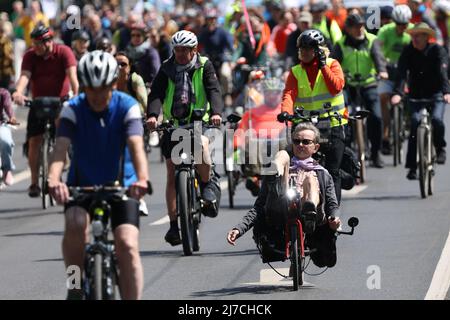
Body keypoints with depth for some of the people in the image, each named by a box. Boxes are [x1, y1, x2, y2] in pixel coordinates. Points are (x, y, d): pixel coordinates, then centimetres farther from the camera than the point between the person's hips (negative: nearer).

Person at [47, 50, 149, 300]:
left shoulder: (127, 107, -15)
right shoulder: (73, 109, -13)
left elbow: (136, 146, -29)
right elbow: (61, 146, -27)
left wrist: (142, 179, -49)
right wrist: (53, 179, -48)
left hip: (121, 185, 0)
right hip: (82, 184, 0)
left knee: (128, 246, -16)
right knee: (75, 223, -30)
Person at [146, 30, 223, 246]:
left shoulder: (204, 66, 0)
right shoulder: (166, 69, 2)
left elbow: (213, 90, -13)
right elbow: (156, 93, -10)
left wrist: (216, 112, -32)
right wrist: (152, 115, -30)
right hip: (173, 123, 2)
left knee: (201, 143, -36)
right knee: (172, 174, -5)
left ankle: (208, 182, -7)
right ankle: (174, 224, -1)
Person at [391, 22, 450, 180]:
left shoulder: (437, 50, -10)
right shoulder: (408, 51, -5)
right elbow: (401, 73, -17)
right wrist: (397, 93, -34)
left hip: (436, 94, -2)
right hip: (416, 95, 2)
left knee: (436, 119, -27)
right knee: (415, 122, -18)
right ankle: (412, 166, -14)